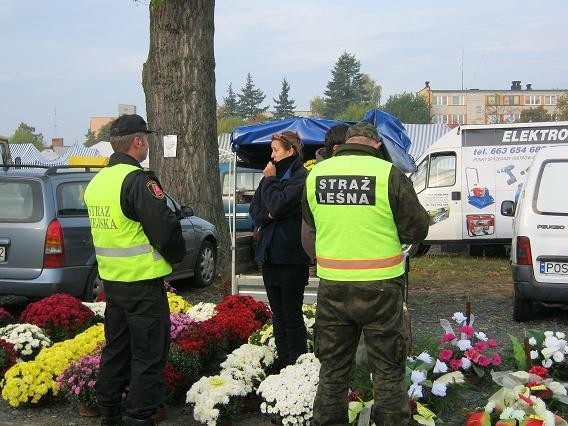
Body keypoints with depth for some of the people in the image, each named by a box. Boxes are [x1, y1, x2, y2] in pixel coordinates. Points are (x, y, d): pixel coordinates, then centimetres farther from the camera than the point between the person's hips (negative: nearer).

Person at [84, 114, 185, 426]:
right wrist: (176, 255, -1)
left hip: (111, 280, 9)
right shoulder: (138, 180, -17)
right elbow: (165, 228, -21)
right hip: (142, 282, -8)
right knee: (148, 354, 0)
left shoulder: (96, 182, 10)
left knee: (116, 348, 18)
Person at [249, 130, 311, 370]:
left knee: (292, 315, -1)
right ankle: (283, 361, 22)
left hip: (291, 257, -8)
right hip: (269, 254, 8)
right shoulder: (274, 175, 13)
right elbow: (254, 210, 11)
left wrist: (270, 180, -7)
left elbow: (278, 205, -21)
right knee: (277, 313, 14)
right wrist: (268, 215, -10)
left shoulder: (301, 177, -11)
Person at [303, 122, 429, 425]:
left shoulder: (316, 174, 0)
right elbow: (417, 230, -6)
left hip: (332, 286, 3)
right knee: (387, 370, 10)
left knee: (332, 367, 17)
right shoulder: (389, 174, -12)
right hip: (379, 287, -3)